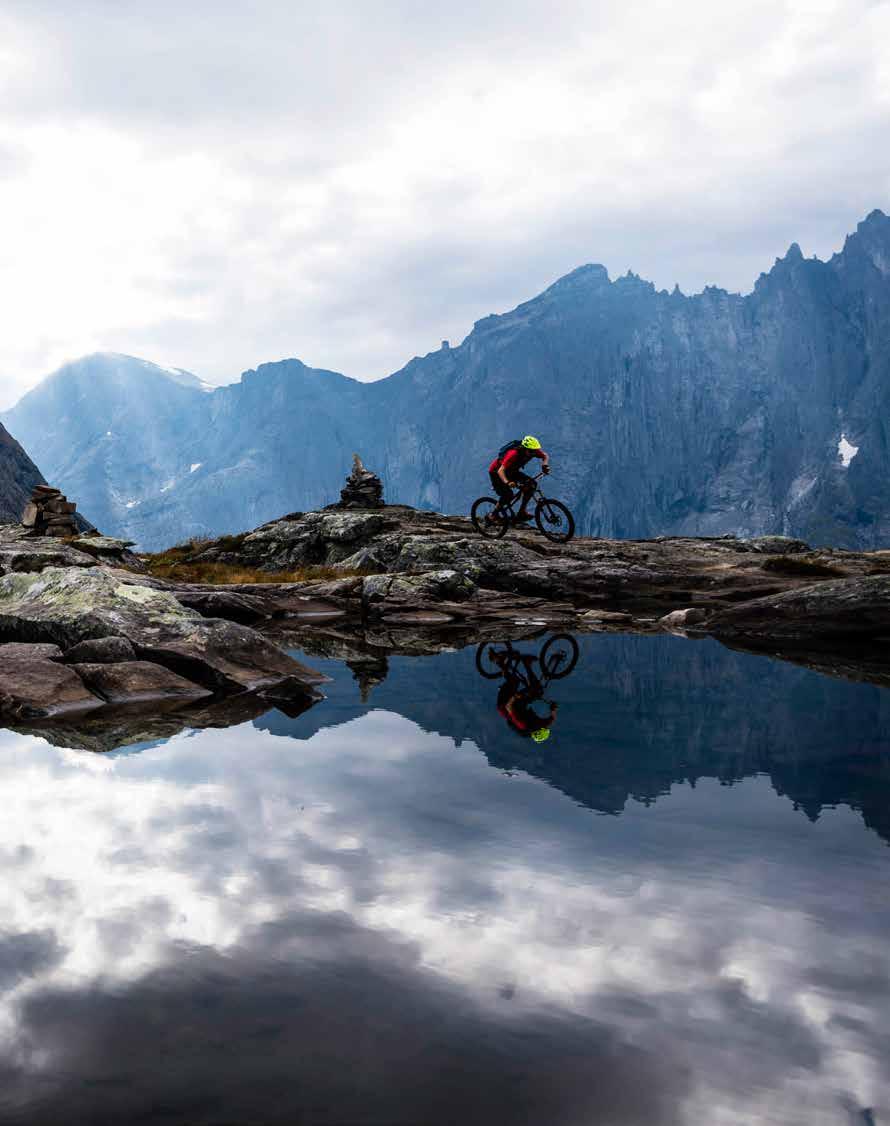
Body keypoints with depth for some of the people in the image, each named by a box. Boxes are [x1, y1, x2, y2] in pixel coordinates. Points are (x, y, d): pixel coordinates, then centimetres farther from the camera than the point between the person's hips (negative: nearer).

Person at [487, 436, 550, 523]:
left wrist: (545, 465, -21)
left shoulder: (533, 451, -19)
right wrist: (507, 482, -61)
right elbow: (500, 471, -43)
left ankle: (522, 512, -3)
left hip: (511, 471, 7)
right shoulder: (514, 454, -38)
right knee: (508, 494, -26)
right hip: (496, 472, -7)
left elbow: (545, 455, 1)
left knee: (531, 484, -12)